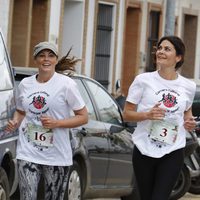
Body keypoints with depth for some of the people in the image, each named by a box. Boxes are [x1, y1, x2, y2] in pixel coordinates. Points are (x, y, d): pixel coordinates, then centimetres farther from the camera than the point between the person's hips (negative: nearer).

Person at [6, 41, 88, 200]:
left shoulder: (66, 84, -5)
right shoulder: (25, 84, 7)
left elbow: (83, 117, -3)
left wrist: (56, 123, -17)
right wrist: (15, 122, 0)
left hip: (57, 156, -2)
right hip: (28, 153, 2)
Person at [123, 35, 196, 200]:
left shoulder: (189, 86, 3)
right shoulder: (143, 80, -4)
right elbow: (127, 114, -1)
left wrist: (189, 122, 0)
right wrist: (147, 115, -19)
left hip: (173, 153, 0)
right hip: (144, 150, 0)